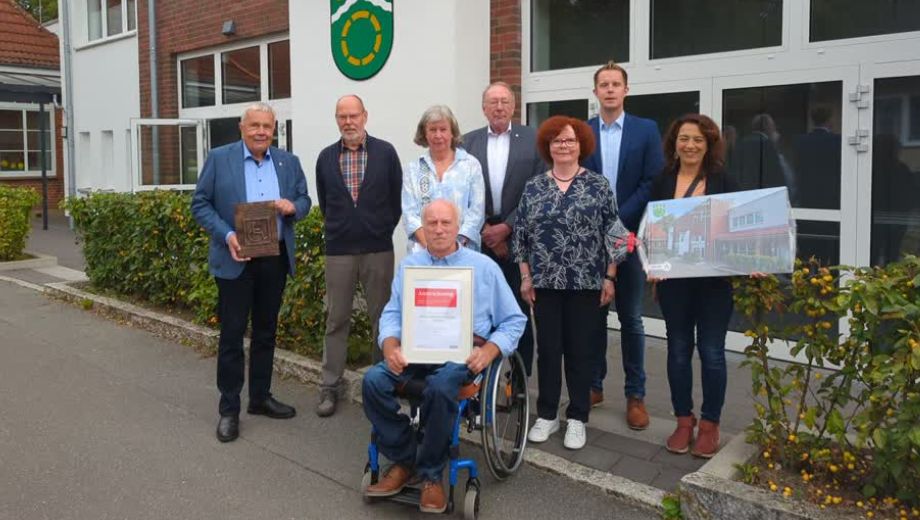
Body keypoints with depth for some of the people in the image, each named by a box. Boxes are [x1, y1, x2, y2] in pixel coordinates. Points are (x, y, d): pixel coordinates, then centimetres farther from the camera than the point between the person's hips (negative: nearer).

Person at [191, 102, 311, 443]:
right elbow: (200, 204, -4)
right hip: (235, 259, -3)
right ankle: (229, 408, 12)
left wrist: (293, 206, -13)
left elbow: (304, 200, 11)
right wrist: (226, 235, -18)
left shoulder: (289, 162, 7)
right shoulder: (219, 158, -2)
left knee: (266, 331, 14)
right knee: (232, 334, 2)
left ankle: (260, 397, 27)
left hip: (276, 259, 4)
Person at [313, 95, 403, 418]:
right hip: (338, 250, 1)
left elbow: (396, 197, 4)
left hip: (378, 248, -1)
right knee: (336, 320, 6)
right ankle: (330, 387, 14)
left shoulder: (385, 152, -1)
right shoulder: (326, 157, 5)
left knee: (382, 317, 7)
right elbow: (324, 202, 14)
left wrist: (383, 231, 6)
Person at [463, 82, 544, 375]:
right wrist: (485, 229, -5)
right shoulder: (469, 142, 8)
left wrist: (507, 227, -9)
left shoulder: (532, 140, 3)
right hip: (480, 238, 2)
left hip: (517, 237, -1)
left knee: (520, 311, 4)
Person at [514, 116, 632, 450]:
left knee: (581, 351, 6)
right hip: (545, 283, 2)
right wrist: (526, 277, 1)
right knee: (548, 350, 8)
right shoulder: (533, 188, 5)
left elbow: (613, 233, -1)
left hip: (586, 283, -1)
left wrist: (609, 278, -5)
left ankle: (577, 419, 18)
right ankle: (546, 415, 21)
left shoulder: (598, 185, -1)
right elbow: (521, 235, 6)